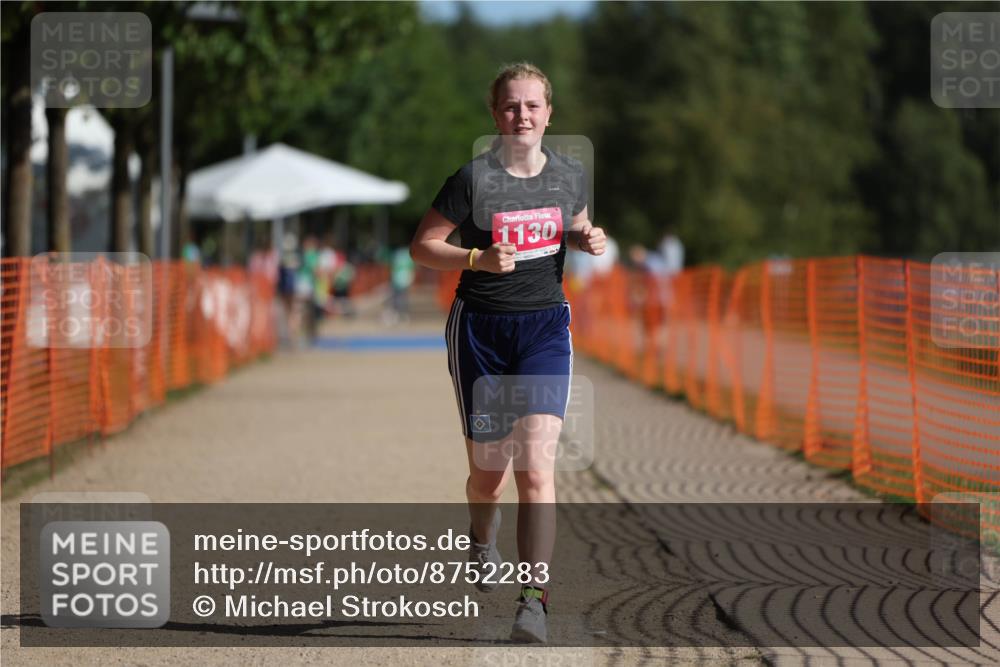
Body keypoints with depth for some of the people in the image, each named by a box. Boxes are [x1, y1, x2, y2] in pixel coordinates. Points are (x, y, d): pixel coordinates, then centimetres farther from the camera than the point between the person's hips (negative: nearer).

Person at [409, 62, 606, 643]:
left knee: (537, 464, -15)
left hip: (545, 327, 1)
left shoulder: (571, 175, 3)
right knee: (488, 471, 8)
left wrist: (589, 240, -1)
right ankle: (483, 540, 46)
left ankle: (536, 600, -17)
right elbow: (422, 246, -4)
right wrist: (479, 258, -20)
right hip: (481, 328, -1)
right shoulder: (474, 178, -9)